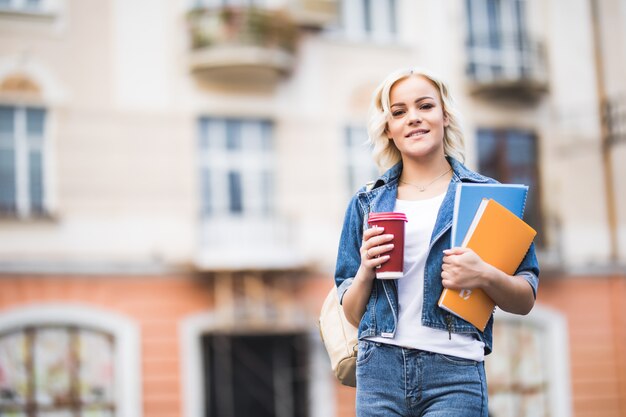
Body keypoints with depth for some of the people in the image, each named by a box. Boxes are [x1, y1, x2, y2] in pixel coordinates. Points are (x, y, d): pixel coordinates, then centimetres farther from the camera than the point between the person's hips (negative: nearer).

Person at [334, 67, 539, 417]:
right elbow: (353, 315, 13)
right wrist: (366, 270, -7)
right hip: (379, 369, 2)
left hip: (455, 371, -2)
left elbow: (526, 300, 5)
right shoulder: (366, 204, 11)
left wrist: (484, 275, -14)